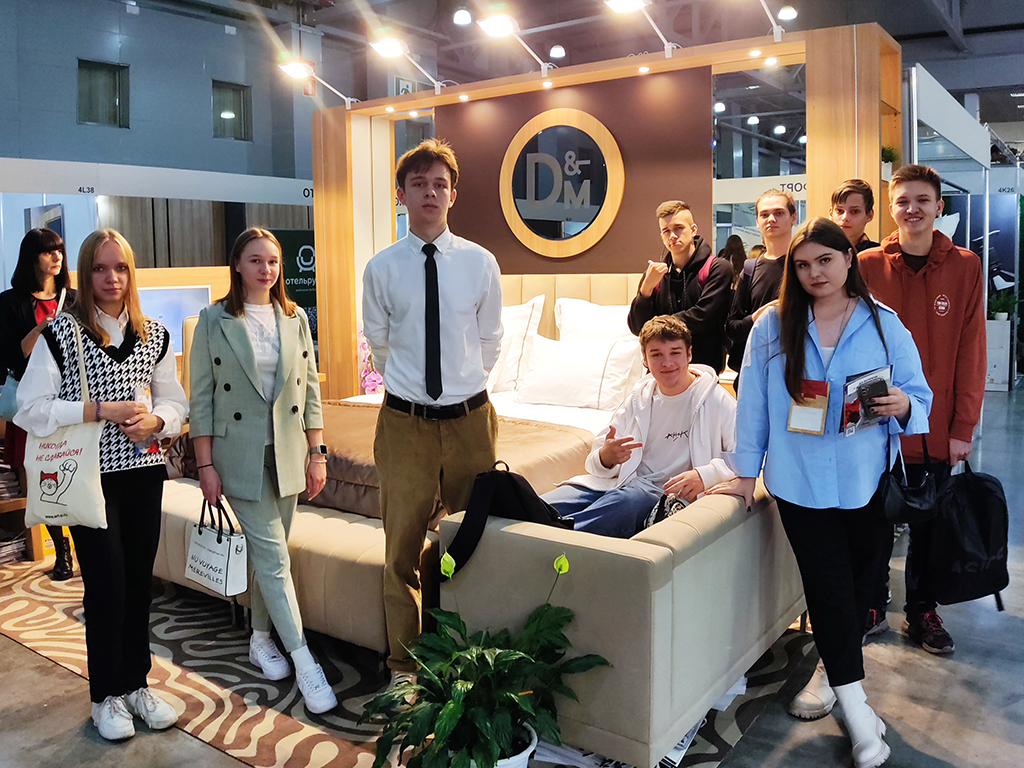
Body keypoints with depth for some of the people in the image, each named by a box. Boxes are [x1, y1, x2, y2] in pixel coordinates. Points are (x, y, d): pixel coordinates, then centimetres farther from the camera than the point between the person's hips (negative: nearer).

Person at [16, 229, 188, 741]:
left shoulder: (154, 335, 7)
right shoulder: (61, 332, -5)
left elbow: (175, 402, 12)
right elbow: (31, 410, -10)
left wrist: (154, 420, -9)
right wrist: (102, 410, -17)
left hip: (144, 471, 4)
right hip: (91, 475, -4)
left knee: (139, 579, 10)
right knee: (106, 582, 0)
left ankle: (136, 683, 27)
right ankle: (106, 695, 19)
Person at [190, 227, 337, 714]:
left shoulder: (294, 319, 6)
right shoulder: (215, 321, -4)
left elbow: (310, 389, 8)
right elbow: (201, 397, -4)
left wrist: (317, 453, 4)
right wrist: (205, 464, -8)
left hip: (287, 453, 4)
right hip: (240, 454, -4)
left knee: (267, 553, 14)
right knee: (273, 556, -5)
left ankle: (261, 638, 32)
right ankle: (303, 661, 0)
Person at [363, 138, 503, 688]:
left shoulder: (480, 263, 2)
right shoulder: (381, 268, 0)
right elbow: (378, 345, 11)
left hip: (470, 418, 1)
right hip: (404, 422, 0)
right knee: (403, 547, 7)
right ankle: (404, 662, 24)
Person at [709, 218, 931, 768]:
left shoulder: (884, 325, 1)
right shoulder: (773, 326, -1)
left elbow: (920, 397, 5)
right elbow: (754, 403, 2)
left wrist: (902, 404, -19)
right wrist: (746, 474, 3)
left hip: (868, 483, 1)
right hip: (800, 482, -1)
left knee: (859, 584, 11)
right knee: (828, 589, 0)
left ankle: (830, 670, 36)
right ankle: (855, 705, 11)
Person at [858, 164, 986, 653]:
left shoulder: (965, 267, -1)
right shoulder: (868, 266, -2)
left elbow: (970, 352, -2)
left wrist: (963, 426, -5)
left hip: (936, 429, 1)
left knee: (928, 525, 12)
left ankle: (921, 612, 30)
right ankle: (872, 607, 28)